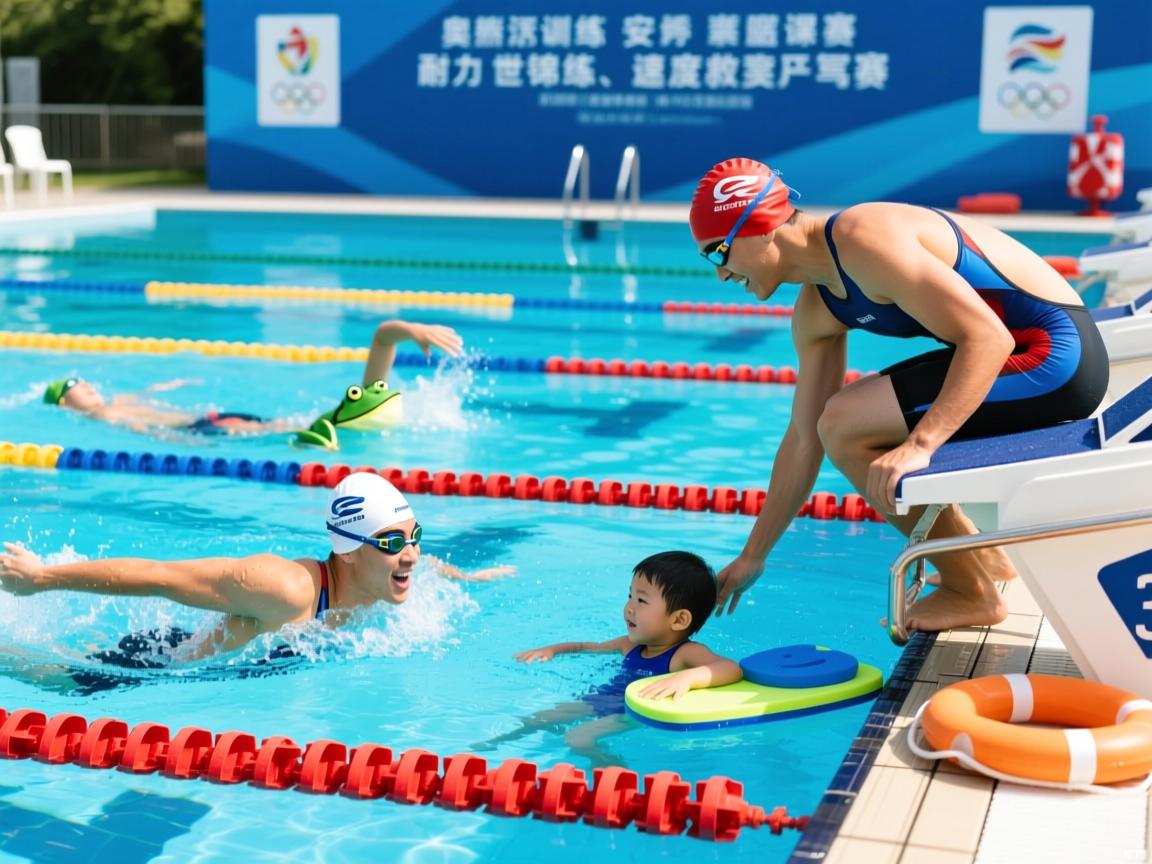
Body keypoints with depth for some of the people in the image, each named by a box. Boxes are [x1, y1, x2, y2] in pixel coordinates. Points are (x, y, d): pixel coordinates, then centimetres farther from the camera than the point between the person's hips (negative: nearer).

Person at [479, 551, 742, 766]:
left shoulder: (686, 654, -22)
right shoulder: (630, 646, 2)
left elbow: (732, 669, -41)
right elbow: (589, 647, 23)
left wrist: (686, 678, -56)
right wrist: (553, 650, 10)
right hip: (605, 700, 8)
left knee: (579, 739, -27)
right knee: (536, 719, 15)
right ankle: (502, 740, 41)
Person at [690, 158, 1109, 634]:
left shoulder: (863, 240, -21)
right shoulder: (815, 312, 9)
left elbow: (987, 338, -27)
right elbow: (803, 440, 16)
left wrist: (920, 445, -36)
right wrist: (753, 556, 20)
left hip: (1055, 356, -10)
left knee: (846, 426, -18)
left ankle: (971, 594, -4)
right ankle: (983, 558, 28)